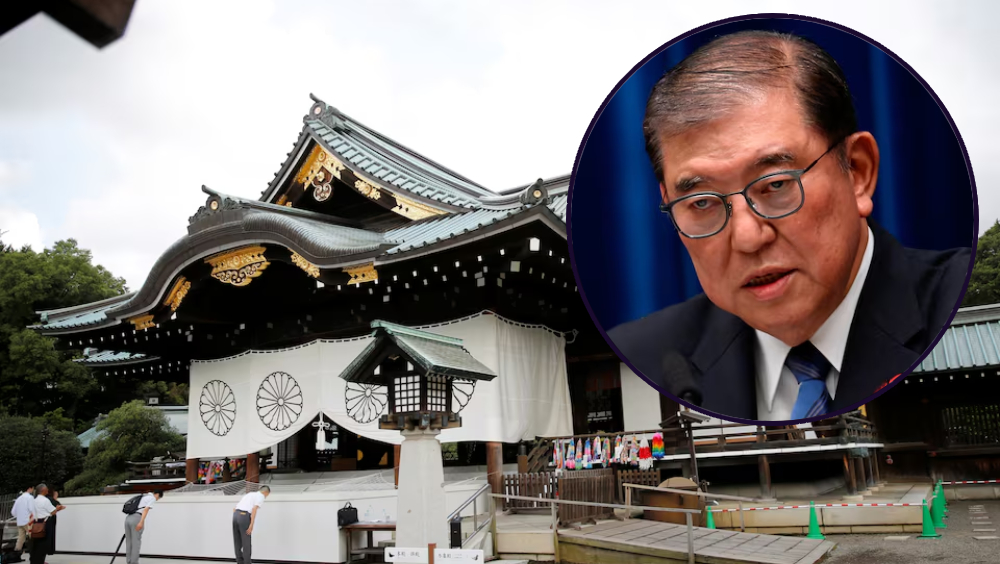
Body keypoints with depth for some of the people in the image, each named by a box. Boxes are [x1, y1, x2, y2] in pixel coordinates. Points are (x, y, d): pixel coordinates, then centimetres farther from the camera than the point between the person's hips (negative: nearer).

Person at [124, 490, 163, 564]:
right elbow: (146, 509, -11)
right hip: (137, 519, -7)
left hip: (128, 519, 7)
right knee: (136, 543, -2)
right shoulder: (152, 498, 4)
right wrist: (141, 522, -21)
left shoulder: (142, 497, 30)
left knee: (129, 543, 10)